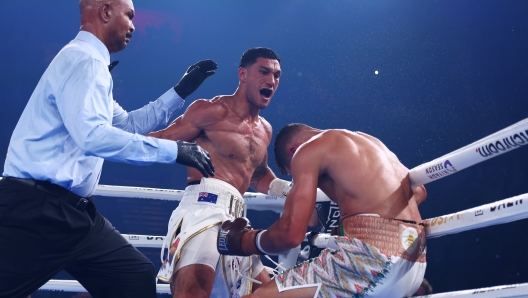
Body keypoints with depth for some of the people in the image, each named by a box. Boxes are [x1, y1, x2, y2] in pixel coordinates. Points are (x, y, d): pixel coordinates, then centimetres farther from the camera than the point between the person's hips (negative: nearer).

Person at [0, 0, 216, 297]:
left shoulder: (89, 62, 21)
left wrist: (180, 91, 25)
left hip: (70, 208, 10)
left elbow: (128, 125, 29)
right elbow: (92, 135, -26)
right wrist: (173, 150, -22)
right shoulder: (83, 58, -11)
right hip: (36, 209, -10)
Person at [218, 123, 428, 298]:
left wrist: (242, 241, 10)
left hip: (374, 258, -9)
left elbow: (290, 233, -7)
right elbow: (418, 190, 33)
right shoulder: (369, 142, 25)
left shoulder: (308, 150, 1)